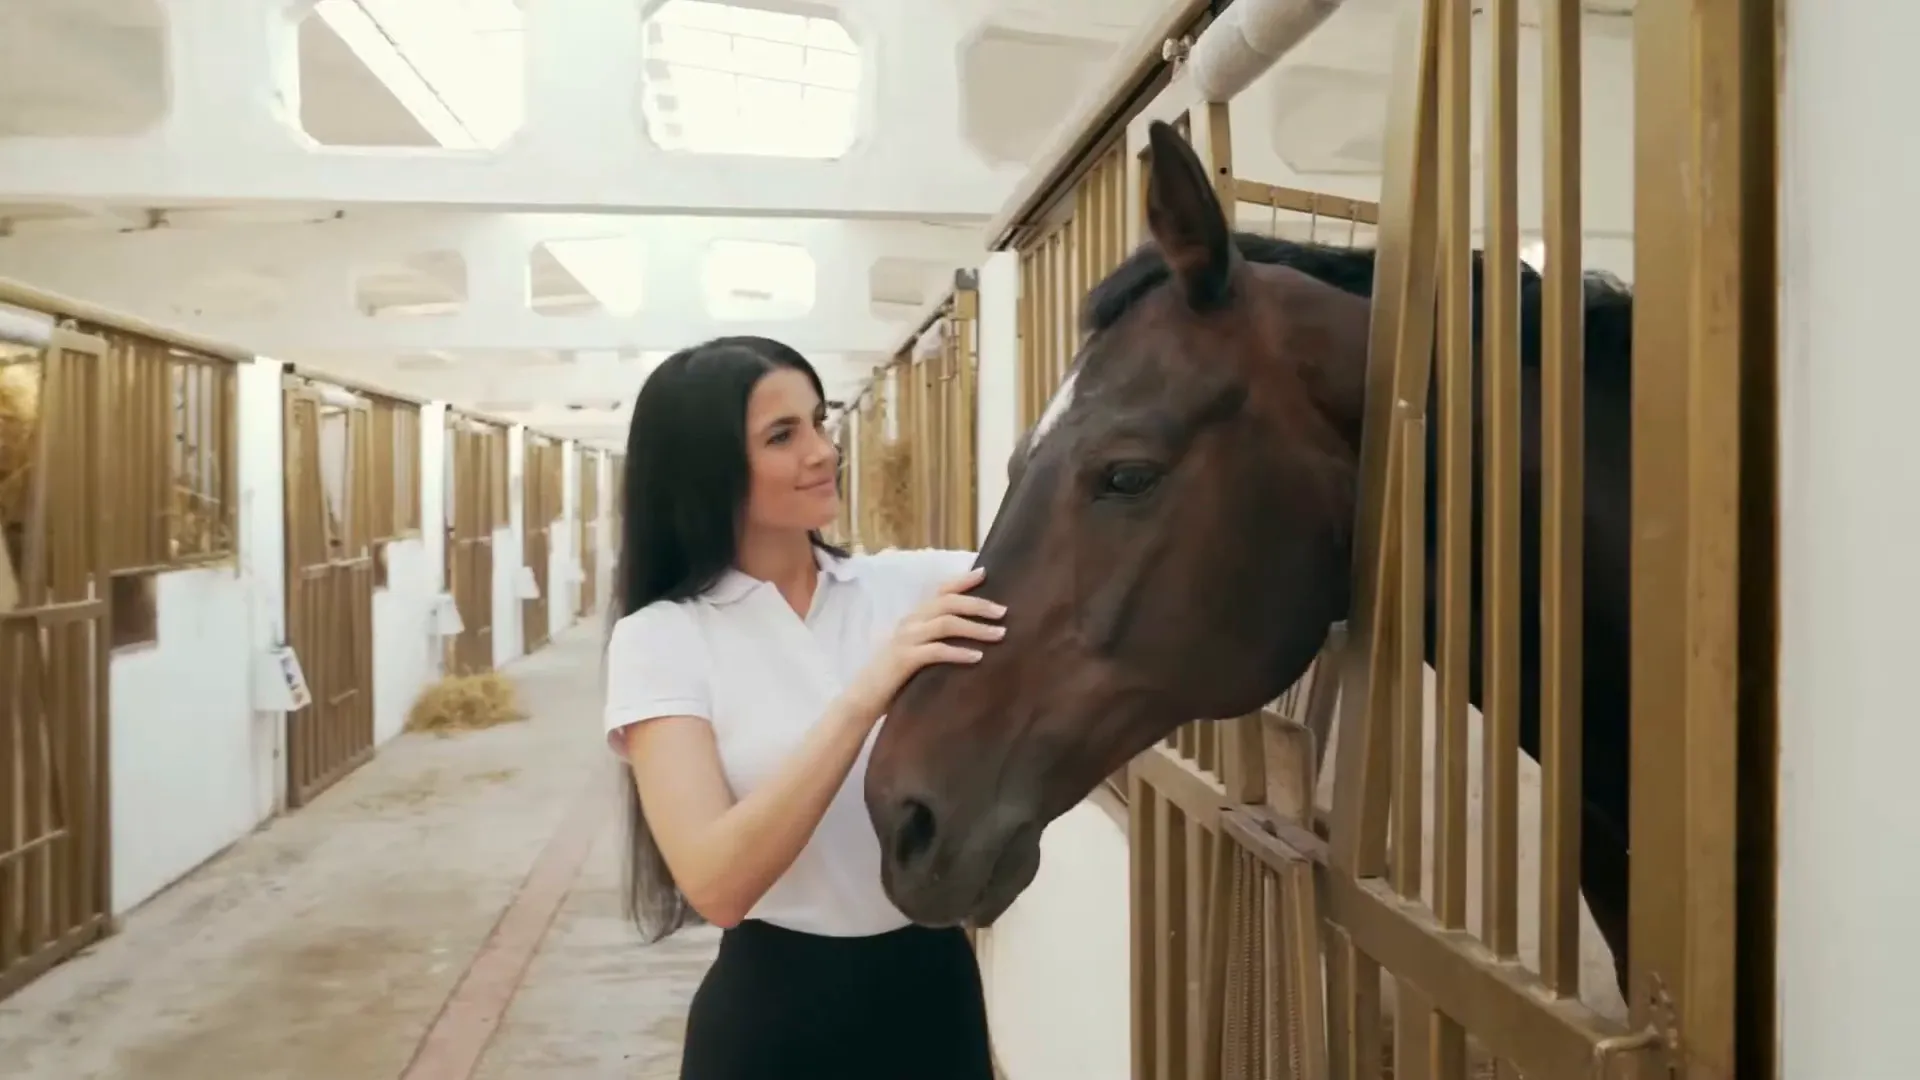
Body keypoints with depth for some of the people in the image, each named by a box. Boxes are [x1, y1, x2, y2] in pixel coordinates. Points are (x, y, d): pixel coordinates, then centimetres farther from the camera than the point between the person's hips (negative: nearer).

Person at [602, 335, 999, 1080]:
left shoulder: (912, 583, -1)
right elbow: (716, 885, -22)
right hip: (778, 1012, -3)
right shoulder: (662, 637, -10)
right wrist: (863, 699, -29)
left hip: (935, 985, 3)